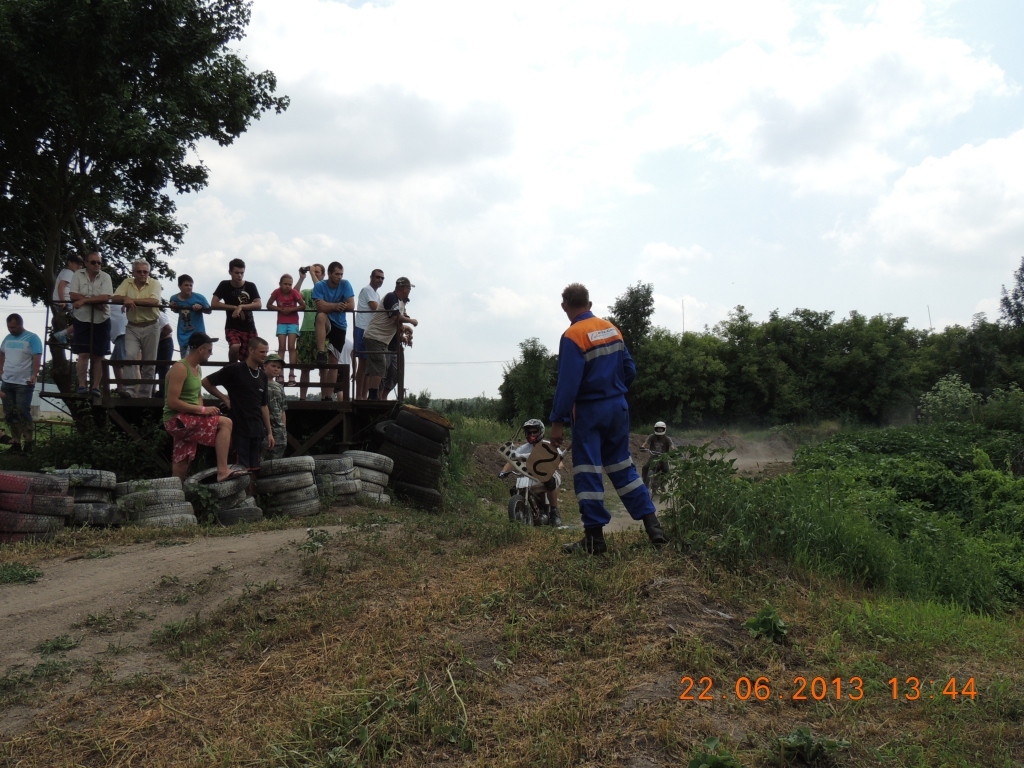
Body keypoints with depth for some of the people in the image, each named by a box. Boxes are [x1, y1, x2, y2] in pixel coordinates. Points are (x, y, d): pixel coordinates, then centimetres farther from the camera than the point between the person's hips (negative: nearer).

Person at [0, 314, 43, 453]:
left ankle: (28, 441, -1)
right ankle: (16, 441, 14)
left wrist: (34, 375, -25)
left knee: (23, 412, -8)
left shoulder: (32, 338, -7)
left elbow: (37, 358, -15)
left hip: (24, 383, -7)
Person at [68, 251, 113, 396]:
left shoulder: (105, 277, -1)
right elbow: (73, 296, -11)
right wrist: (95, 301, -17)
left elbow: (105, 298, -14)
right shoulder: (78, 275, 0)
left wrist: (84, 300, -19)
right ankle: (82, 385, -3)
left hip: (101, 321, 1)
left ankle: (96, 387, 8)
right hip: (82, 320, -1)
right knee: (83, 354, -5)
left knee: (98, 355, 3)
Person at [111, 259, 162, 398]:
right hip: (132, 327, 2)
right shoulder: (127, 283, 6)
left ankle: (145, 395, 14)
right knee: (130, 356, -17)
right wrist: (126, 298, -23)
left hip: (151, 327, -2)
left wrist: (132, 299, -21)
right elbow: (115, 298, -2)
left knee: (149, 363, 5)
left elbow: (154, 301, -20)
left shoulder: (154, 283, -4)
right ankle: (131, 390, -18)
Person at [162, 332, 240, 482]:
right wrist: (202, 410, -20)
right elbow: (172, 402, -21)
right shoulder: (180, 368, -14)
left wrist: (202, 410, 2)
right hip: (176, 419, -9)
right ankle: (222, 471, -24)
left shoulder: (198, 368, 15)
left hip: (190, 420, 9)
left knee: (181, 469, 7)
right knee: (225, 423, -20)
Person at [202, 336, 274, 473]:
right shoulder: (234, 370, -7)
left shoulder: (263, 376, 12)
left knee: (254, 469, 7)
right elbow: (206, 382, -1)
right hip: (239, 428, -6)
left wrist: (269, 432, 13)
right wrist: (224, 398, -2)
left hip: (257, 430, 6)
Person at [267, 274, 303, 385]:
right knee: (281, 347, -4)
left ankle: (292, 375, -8)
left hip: (293, 322, -1)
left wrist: (291, 309, -18)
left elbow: (303, 305, -7)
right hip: (281, 323, 1)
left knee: (291, 347, -8)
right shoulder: (277, 292, -9)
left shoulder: (294, 292, -12)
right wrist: (280, 309, -16)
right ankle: (280, 374, -4)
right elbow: (268, 305, -1)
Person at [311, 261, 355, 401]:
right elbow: (320, 307, -21)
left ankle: (329, 396, 5)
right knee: (321, 316, -38)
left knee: (334, 362, 0)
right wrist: (337, 306, -17)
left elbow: (351, 305, -13)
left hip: (339, 326, 2)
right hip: (325, 324, -2)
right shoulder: (320, 286, -9)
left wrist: (328, 306, -14)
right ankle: (321, 353, -36)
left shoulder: (345, 284, -5)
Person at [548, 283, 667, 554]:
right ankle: (652, 525, 12)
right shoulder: (612, 329, 7)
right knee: (623, 467, 15)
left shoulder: (572, 336, -14)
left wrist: (558, 421, -16)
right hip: (619, 407, 6)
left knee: (587, 473, 1)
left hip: (589, 411, -6)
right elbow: (630, 369, 10)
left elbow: (568, 383, -19)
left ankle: (595, 537, 3)